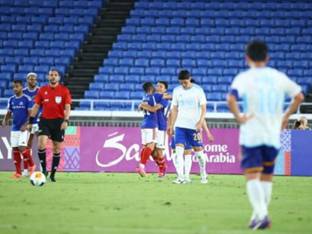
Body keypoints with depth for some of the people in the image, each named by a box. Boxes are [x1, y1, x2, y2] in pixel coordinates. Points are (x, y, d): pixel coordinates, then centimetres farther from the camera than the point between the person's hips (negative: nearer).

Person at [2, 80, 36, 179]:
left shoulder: (27, 99, -7)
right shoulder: (11, 100, 9)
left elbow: (30, 113, -9)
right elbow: (9, 113, 16)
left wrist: (26, 124, -22)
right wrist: (5, 120, -5)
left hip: (23, 128, -6)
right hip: (14, 128, 6)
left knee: (22, 148, -17)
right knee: (15, 149, 3)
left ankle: (31, 165, 7)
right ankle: (18, 172, 9)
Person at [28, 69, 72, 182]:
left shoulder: (64, 90, -1)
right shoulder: (42, 90, 5)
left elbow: (67, 107, -6)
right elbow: (36, 106, 9)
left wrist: (66, 121, -20)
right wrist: (31, 121, 5)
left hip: (59, 121, -1)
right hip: (45, 120, 1)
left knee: (57, 148, 5)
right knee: (41, 144, -19)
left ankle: (53, 174, 16)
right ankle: (44, 169, -7)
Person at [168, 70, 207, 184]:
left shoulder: (198, 90, -3)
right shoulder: (177, 91, 6)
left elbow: (203, 108, -4)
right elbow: (174, 109, 12)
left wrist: (200, 121, -18)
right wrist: (171, 125, 9)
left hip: (194, 126, -2)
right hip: (180, 125, 2)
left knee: (198, 150, 3)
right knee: (179, 150, -12)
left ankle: (203, 175, 23)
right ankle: (180, 177, -16)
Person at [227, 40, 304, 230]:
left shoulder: (244, 78, -6)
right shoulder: (278, 77, 6)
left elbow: (231, 99, -23)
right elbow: (299, 96, 11)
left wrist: (238, 117, -10)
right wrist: (286, 116, 18)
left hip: (251, 135, -3)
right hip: (273, 135, 3)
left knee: (252, 176, -5)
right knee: (267, 177, 16)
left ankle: (261, 213, -22)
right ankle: (261, 215, 17)